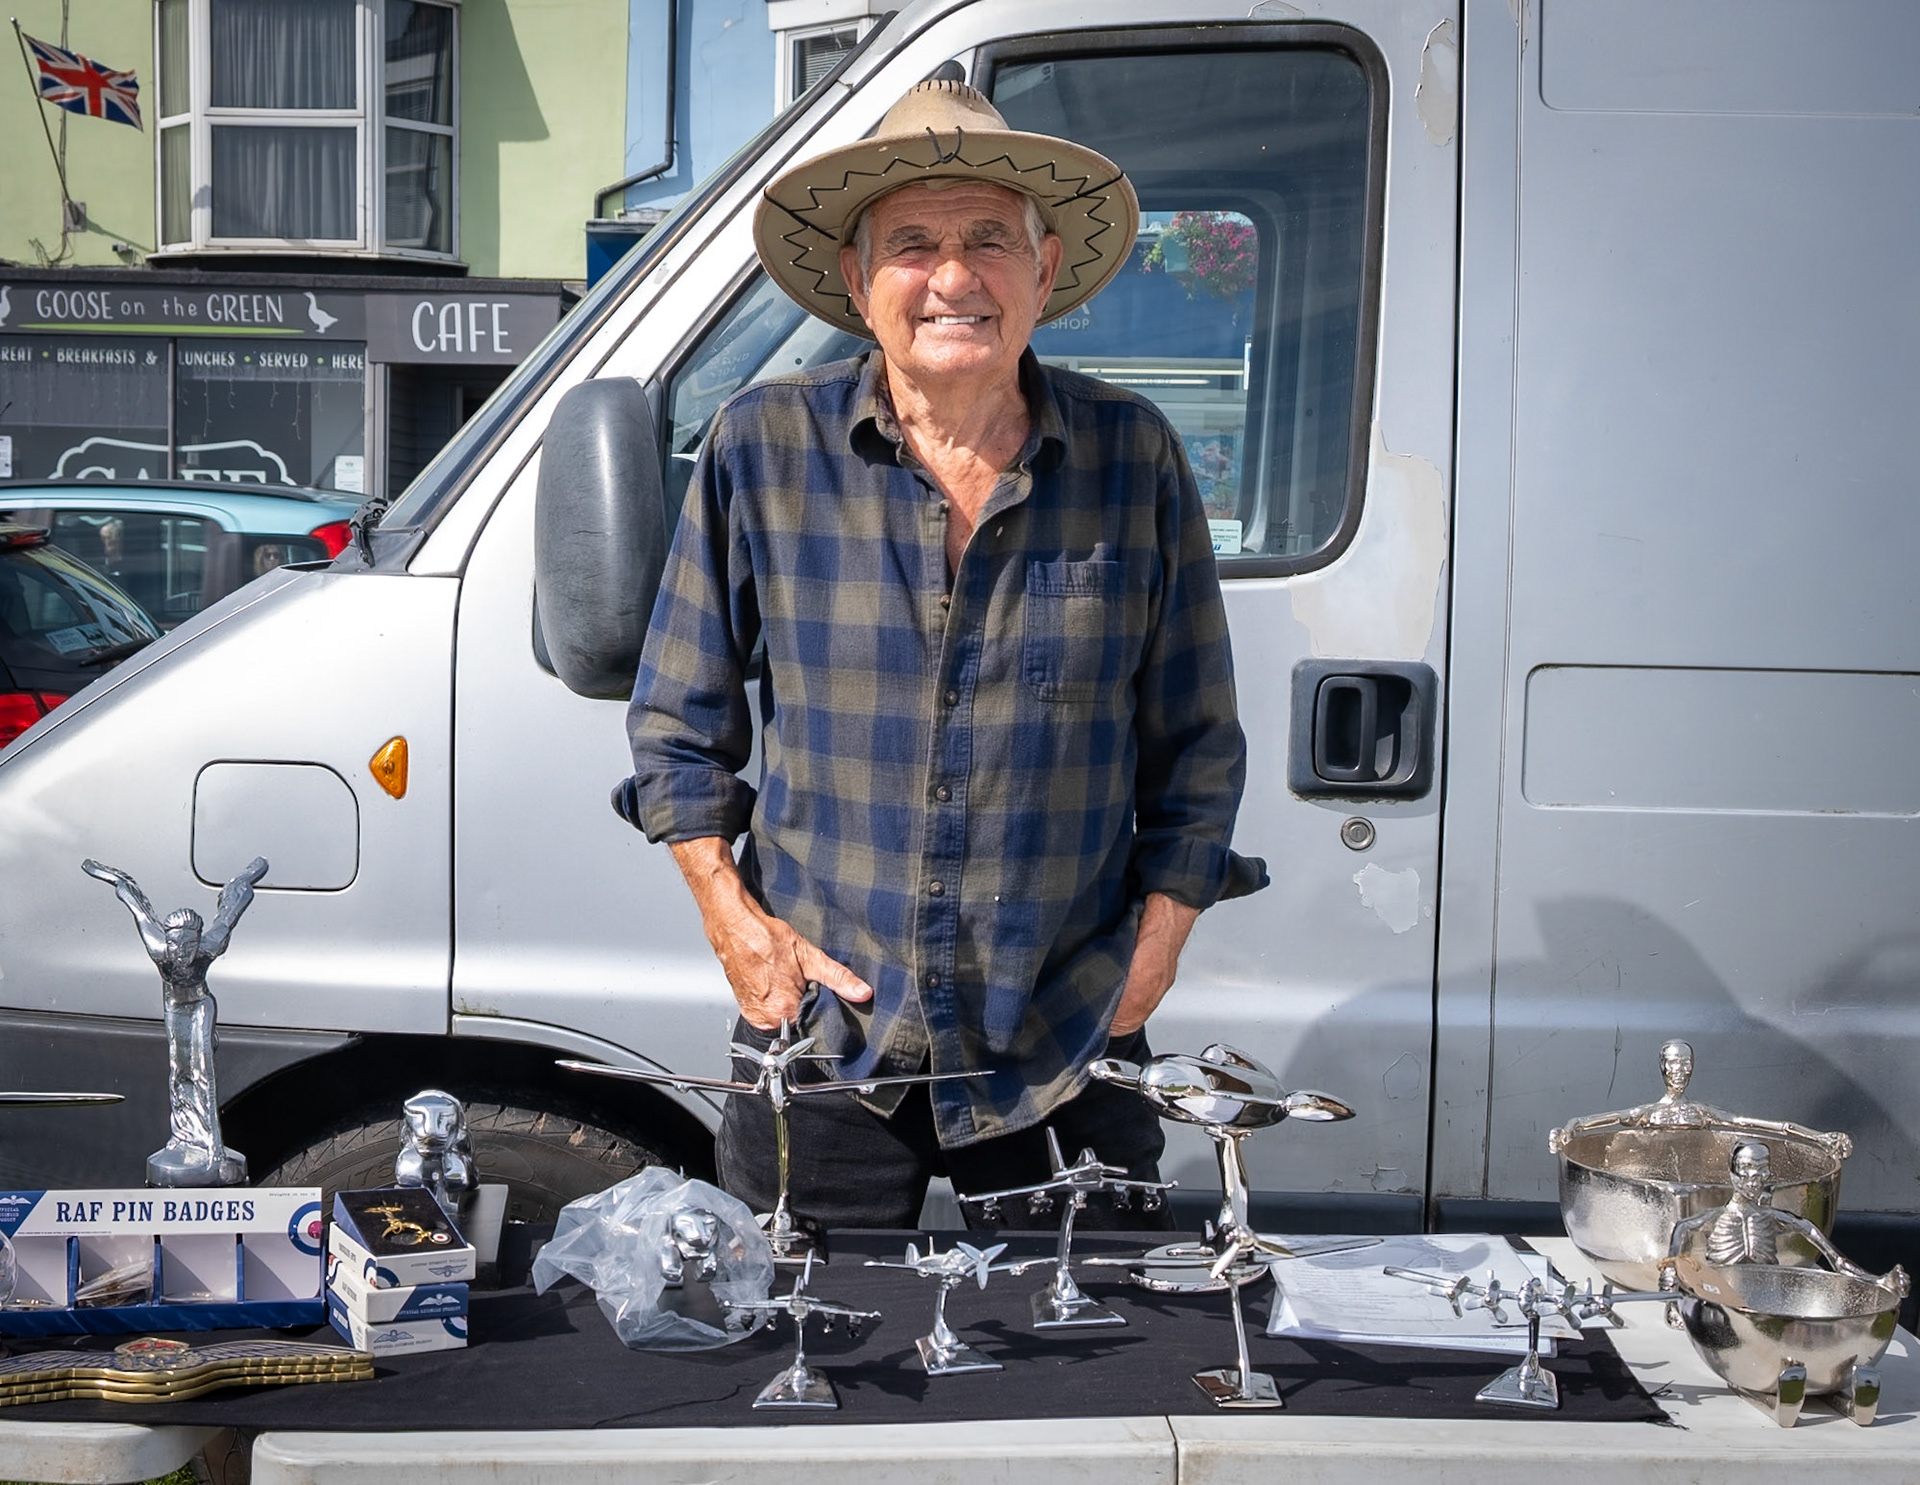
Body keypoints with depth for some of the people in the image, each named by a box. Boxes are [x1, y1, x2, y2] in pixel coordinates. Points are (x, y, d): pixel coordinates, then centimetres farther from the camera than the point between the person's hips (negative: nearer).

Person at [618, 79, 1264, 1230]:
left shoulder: (1134, 458, -1)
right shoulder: (764, 449, -3)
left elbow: (1198, 743, 7)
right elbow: (679, 719, 6)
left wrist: (1158, 939, -1)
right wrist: (734, 921, -2)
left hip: (1067, 1047, 1)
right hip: (819, 1033, 0)